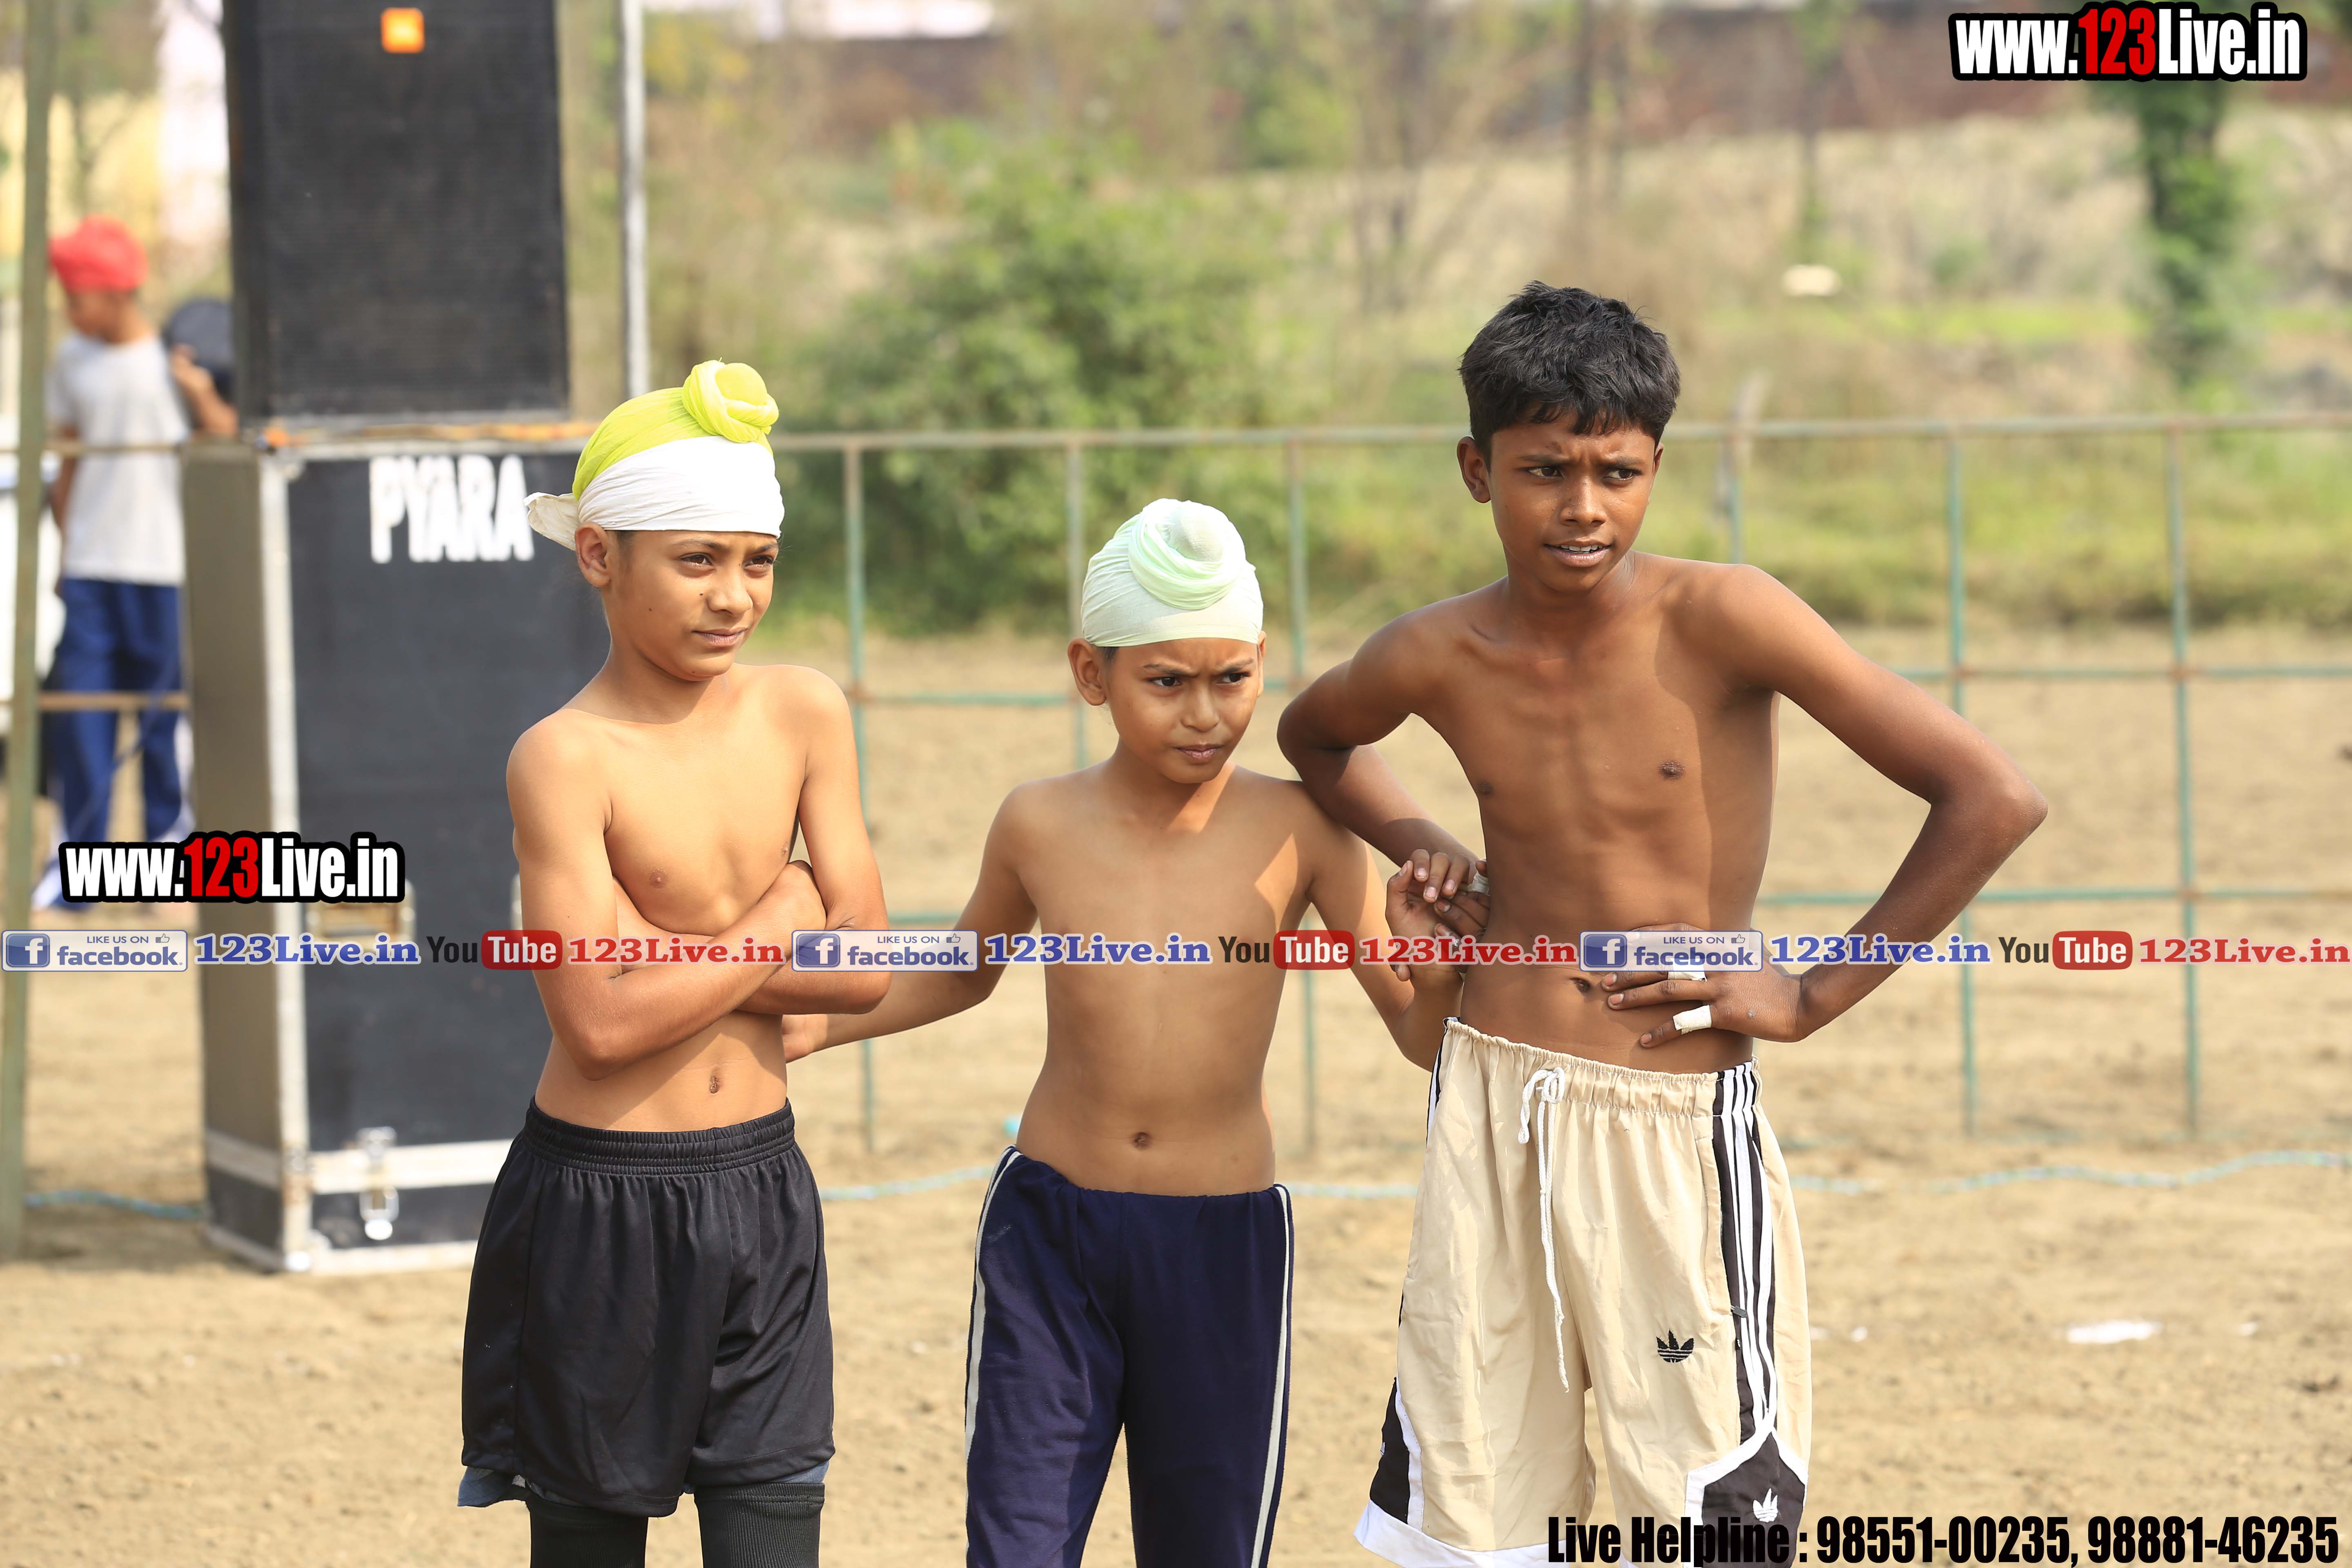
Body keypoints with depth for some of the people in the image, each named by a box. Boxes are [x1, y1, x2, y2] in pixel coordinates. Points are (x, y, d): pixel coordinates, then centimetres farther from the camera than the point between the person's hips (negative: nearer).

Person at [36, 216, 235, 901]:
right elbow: (69, 461, 17)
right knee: (78, 708, -2)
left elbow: (227, 441, -1)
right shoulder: (72, 361, 10)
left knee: (166, 712, 0)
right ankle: (79, 856, 3)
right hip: (91, 566, 3)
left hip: (166, 564, -3)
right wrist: (64, 547, 13)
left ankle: (171, 842, 11)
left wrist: (199, 395, -18)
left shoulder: (175, 358, -2)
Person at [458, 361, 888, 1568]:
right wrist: (777, 925, -10)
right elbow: (606, 1022, -21)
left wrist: (667, 951, -11)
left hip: (761, 1195, 4)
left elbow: (861, 973, -1)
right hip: (603, 1206, -4)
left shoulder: (803, 713, 1)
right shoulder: (566, 758, -13)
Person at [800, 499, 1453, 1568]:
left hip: (1224, 1241, 0)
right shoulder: (1040, 825, -2)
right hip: (1049, 1228, 1)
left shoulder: (1294, 831, -6)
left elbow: (1423, 1018, -3)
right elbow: (961, 975, 18)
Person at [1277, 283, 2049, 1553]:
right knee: (1464, 1521, 8)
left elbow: (1992, 801, -15)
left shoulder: (1720, 618, -12)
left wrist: (1816, 995, -11)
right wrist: (1419, 844, 8)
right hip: (1490, 1113, 4)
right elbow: (1313, 737, 26)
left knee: (1714, 1516, -2)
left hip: (1679, 1125, -4)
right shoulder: (1435, 660, 0)